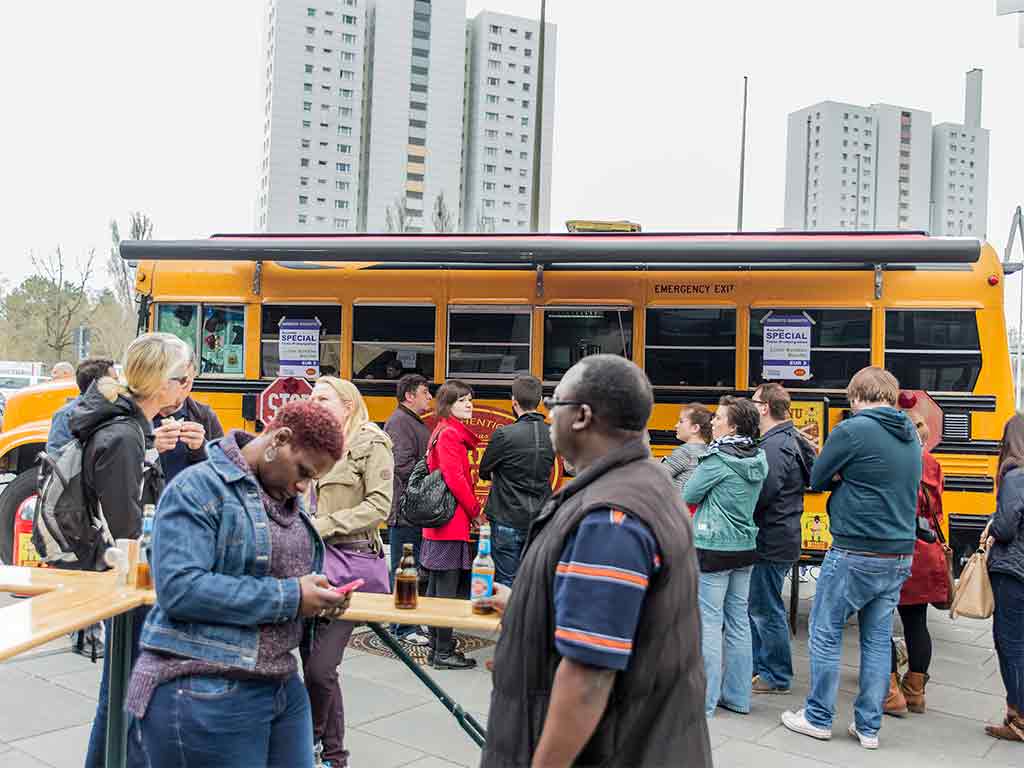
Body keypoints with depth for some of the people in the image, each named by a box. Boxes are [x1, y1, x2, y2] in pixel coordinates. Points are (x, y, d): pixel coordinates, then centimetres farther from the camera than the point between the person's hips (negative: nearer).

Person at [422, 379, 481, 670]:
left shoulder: (442, 431, 16)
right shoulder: (451, 434, -13)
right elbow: (455, 478, -21)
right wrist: (476, 510, -8)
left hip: (439, 522, 10)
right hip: (453, 521, -10)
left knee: (436, 586, 15)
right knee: (448, 588, -4)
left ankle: (436, 648, 26)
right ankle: (444, 653, 2)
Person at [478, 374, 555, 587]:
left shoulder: (504, 434, -16)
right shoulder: (552, 434, -1)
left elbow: (484, 472, -3)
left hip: (508, 520, -5)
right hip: (540, 520, 5)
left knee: (506, 582, 5)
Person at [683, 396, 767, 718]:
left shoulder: (718, 459, -16)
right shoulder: (758, 459, 6)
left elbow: (688, 496, -8)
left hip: (713, 549, -7)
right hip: (745, 547, 8)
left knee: (709, 622, -1)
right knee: (738, 621, 13)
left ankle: (705, 700, 4)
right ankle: (738, 696, 21)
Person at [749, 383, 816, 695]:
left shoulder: (776, 446, -19)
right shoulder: (787, 440, 14)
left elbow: (763, 494, -26)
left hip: (771, 542, -10)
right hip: (777, 537, 10)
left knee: (766, 610, 1)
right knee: (755, 605, 18)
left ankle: (777, 677, 13)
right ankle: (758, 665, 30)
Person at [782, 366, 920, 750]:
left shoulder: (852, 429, -13)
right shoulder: (910, 435, 9)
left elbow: (817, 480, -6)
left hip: (855, 556, -6)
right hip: (900, 556, 7)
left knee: (825, 634, 8)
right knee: (878, 640, 13)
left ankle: (818, 718, 17)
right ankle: (868, 727, 20)